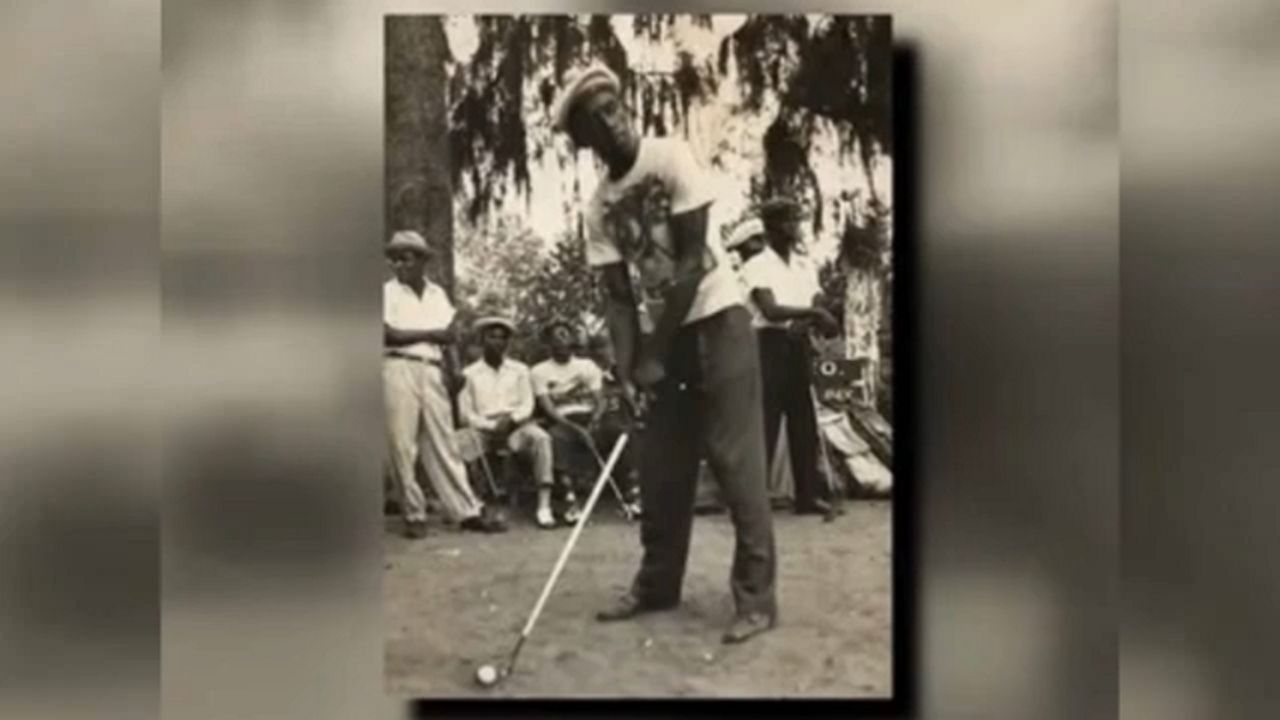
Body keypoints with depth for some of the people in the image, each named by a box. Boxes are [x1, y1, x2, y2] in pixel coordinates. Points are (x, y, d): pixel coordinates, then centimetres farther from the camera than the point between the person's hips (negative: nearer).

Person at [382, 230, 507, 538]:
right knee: (402, 446, -2)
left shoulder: (437, 293, 15)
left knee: (443, 444, 5)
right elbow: (388, 335, -9)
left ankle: (468, 511, 6)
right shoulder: (387, 292, 2)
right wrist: (430, 334, -2)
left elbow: (449, 336, 7)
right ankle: (414, 514, 7)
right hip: (398, 370, -3)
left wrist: (455, 370, -8)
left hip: (432, 372, 3)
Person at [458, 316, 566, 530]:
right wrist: (492, 426, -14)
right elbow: (466, 414, 2)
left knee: (541, 438, -32)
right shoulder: (469, 374, 8)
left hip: (518, 424, 1)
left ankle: (544, 505, -37)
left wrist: (510, 419, -13)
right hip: (486, 430, -1)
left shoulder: (519, 370, 16)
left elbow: (527, 405, 8)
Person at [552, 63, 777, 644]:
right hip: (660, 335, 5)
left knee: (734, 459, -8)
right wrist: (627, 368, -15)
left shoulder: (669, 158, -13)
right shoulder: (598, 206, 2)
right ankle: (656, 584, 22)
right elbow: (619, 296, 0)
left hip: (715, 318, -5)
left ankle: (756, 597, -3)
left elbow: (692, 262, -16)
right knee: (659, 468, 8)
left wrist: (655, 354, -17)